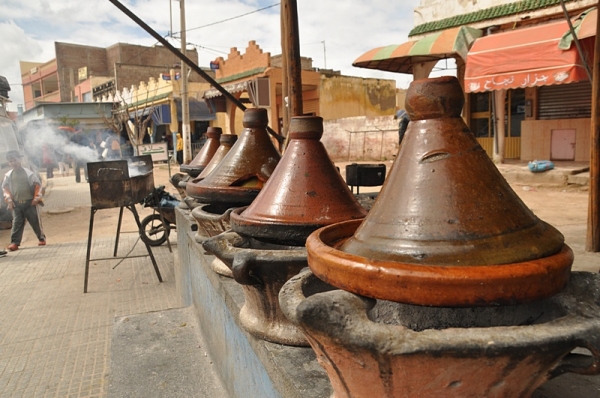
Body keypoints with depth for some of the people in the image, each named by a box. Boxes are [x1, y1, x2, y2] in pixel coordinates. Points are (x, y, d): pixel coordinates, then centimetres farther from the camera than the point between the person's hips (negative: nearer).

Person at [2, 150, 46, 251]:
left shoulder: (28, 173, -4)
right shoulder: (8, 175, 4)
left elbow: (37, 185, -3)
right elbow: (5, 188, 9)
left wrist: (36, 197, -9)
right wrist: (8, 199, -2)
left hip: (29, 202, -2)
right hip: (16, 204, 2)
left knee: (35, 221, 6)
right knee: (17, 223, -1)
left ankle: (41, 238, 21)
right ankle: (14, 242, 0)